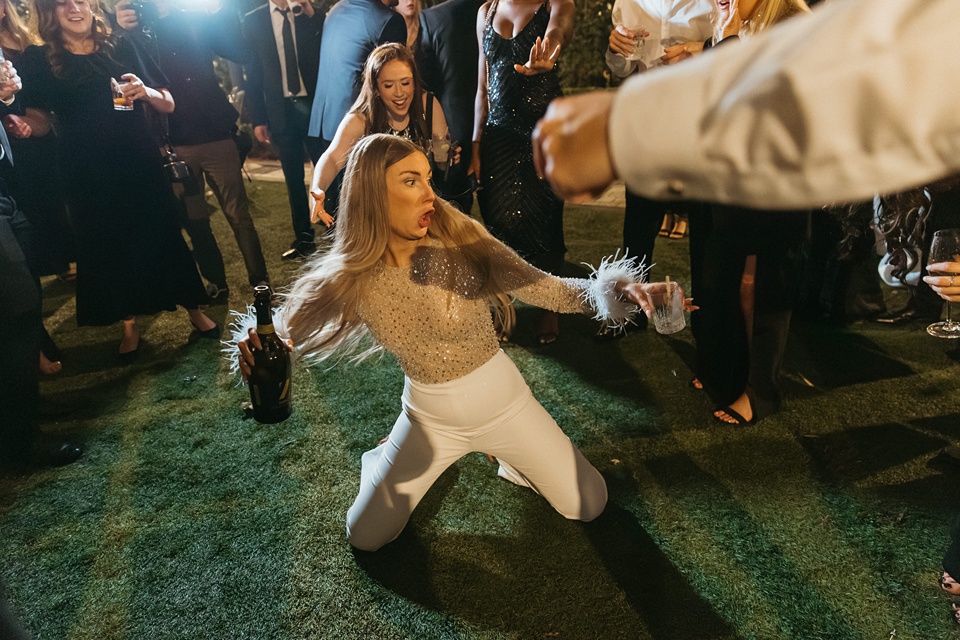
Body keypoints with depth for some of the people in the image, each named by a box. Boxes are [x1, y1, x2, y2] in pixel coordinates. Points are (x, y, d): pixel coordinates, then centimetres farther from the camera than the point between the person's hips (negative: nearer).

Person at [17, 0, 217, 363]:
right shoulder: (40, 62, 3)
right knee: (107, 247, 7)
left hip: (140, 164, 0)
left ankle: (194, 310, 20)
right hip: (89, 176, 0)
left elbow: (168, 105, 7)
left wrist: (145, 92, -14)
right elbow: (40, 122, 2)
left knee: (163, 236, 4)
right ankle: (129, 325, 22)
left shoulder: (122, 49, 7)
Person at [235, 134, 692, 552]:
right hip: (429, 419, 1)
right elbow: (289, 327, -9)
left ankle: (512, 459, 33)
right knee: (365, 537, 9)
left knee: (589, 505, 8)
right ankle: (391, 457, 36)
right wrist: (256, 342, -33)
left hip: (504, 403, 0)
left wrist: (616, 287, -43)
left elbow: (547, 289, -25)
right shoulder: (350, 281, -18)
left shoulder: (462, 243, -21)